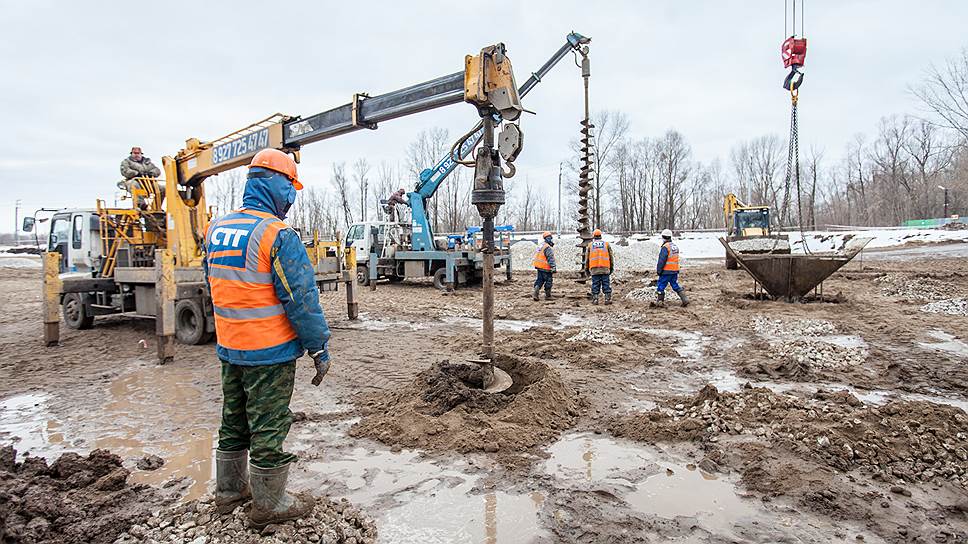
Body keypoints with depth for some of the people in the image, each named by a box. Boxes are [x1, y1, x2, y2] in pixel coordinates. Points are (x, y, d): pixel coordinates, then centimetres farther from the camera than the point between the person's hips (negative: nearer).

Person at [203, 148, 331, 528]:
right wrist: (320, 349, -12)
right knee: (268, 427, 5)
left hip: (229, 349, 8)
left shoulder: (216, 230, 6)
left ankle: (229, 490, 37)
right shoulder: (278, 235, -19)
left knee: (234, 421, 21)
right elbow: (302, 299, -20)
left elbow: (215, 288, 15)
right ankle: (268, 504, 20)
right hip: (270, 352, -7)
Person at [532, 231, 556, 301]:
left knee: (539, 281, 13)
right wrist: (554, 268, -19)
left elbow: (536, 256, 23)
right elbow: (551, 259, -21)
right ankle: (547, 296, 11)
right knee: (548, 282, 3)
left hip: (539, 267, 9)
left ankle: (535, 292, -2)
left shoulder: (541, 246, 14)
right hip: (546, 269, -9)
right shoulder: (548, 248, -16)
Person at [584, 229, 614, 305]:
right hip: (605, 269, 0)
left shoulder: (590, 245, 12)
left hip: (594, 269, 0)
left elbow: (587, 258, 11)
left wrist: (587, 269, 17)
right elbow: (611, 257, 11)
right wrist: (612, 268, 16)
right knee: (606, 284, 3)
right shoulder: (606, 244, 12)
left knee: (595, 285, 4)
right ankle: (608, 299, -2)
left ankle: (595, 299, 1)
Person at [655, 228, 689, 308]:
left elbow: (662, 260, -18)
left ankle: (660, 302, 6)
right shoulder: (675, 246, 12)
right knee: (676, 286, 15)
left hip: (666, 271, -8)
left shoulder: (665, 247, -15)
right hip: (675, 271, 8)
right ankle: (685, 299, 8)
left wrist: (659, 270, -12)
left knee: (661, 286, 2)